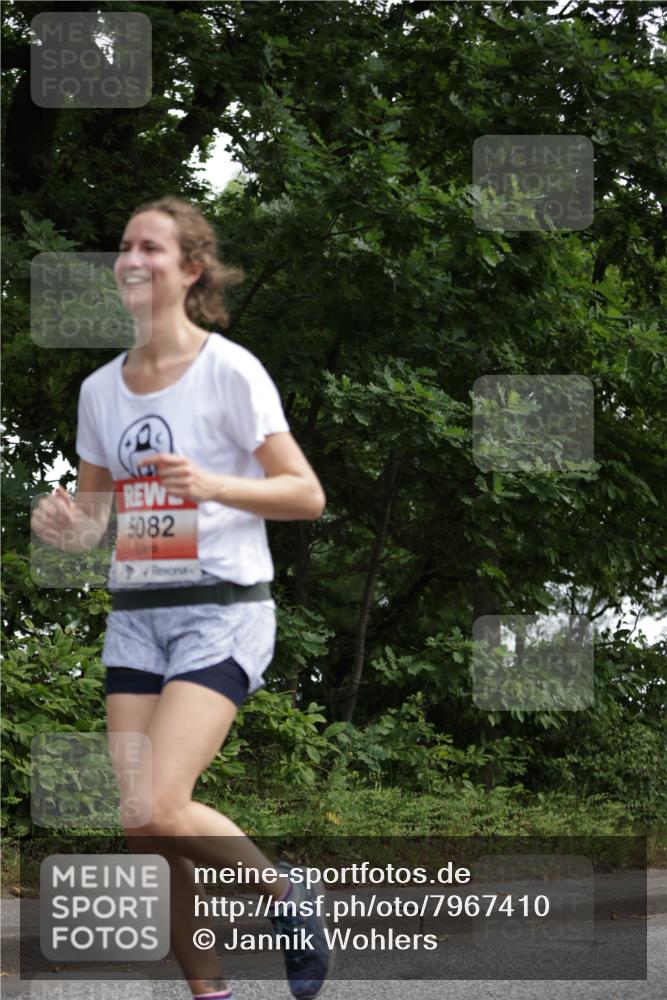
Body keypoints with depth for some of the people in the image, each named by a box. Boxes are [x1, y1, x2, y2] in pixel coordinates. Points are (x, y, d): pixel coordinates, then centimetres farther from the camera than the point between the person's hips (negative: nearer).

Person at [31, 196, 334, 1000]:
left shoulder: (229, 370, -7)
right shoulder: (100, 389, 10)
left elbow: (307, 495, -8)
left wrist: (213, 484, -23)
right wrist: (67, 525, -4)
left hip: (223, 610, -6)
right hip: (135, 614, 6)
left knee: (154, 809, -21)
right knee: (142, 825, -4)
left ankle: (284, 892, 5)